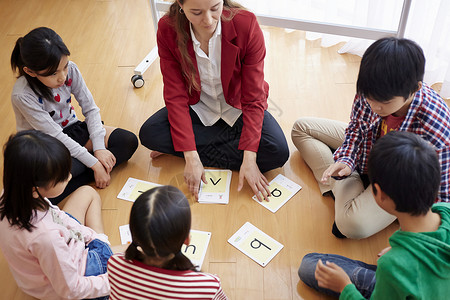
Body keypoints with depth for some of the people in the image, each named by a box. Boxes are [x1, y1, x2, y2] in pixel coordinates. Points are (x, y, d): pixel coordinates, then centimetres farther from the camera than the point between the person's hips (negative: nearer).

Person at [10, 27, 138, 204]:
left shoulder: (70, 70, -16)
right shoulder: (23, 96, -28)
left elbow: (90, 108, -7)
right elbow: (55, 136, -26)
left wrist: (99, 147, -16)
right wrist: (94, 163, -24)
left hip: (72, 129, 6)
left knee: (129, 141, -11)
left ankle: (81, 175, -16)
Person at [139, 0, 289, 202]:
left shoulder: (246, 24, -24)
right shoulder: (168, 30, -20)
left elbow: (254, 98, -22)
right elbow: (175, 96, -18)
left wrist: (249, 159, -29)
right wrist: (191, 156, -27)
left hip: (237, 108, 0)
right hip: (198, 107, 1)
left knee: (278, 152, -25)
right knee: (149, 134, -23)